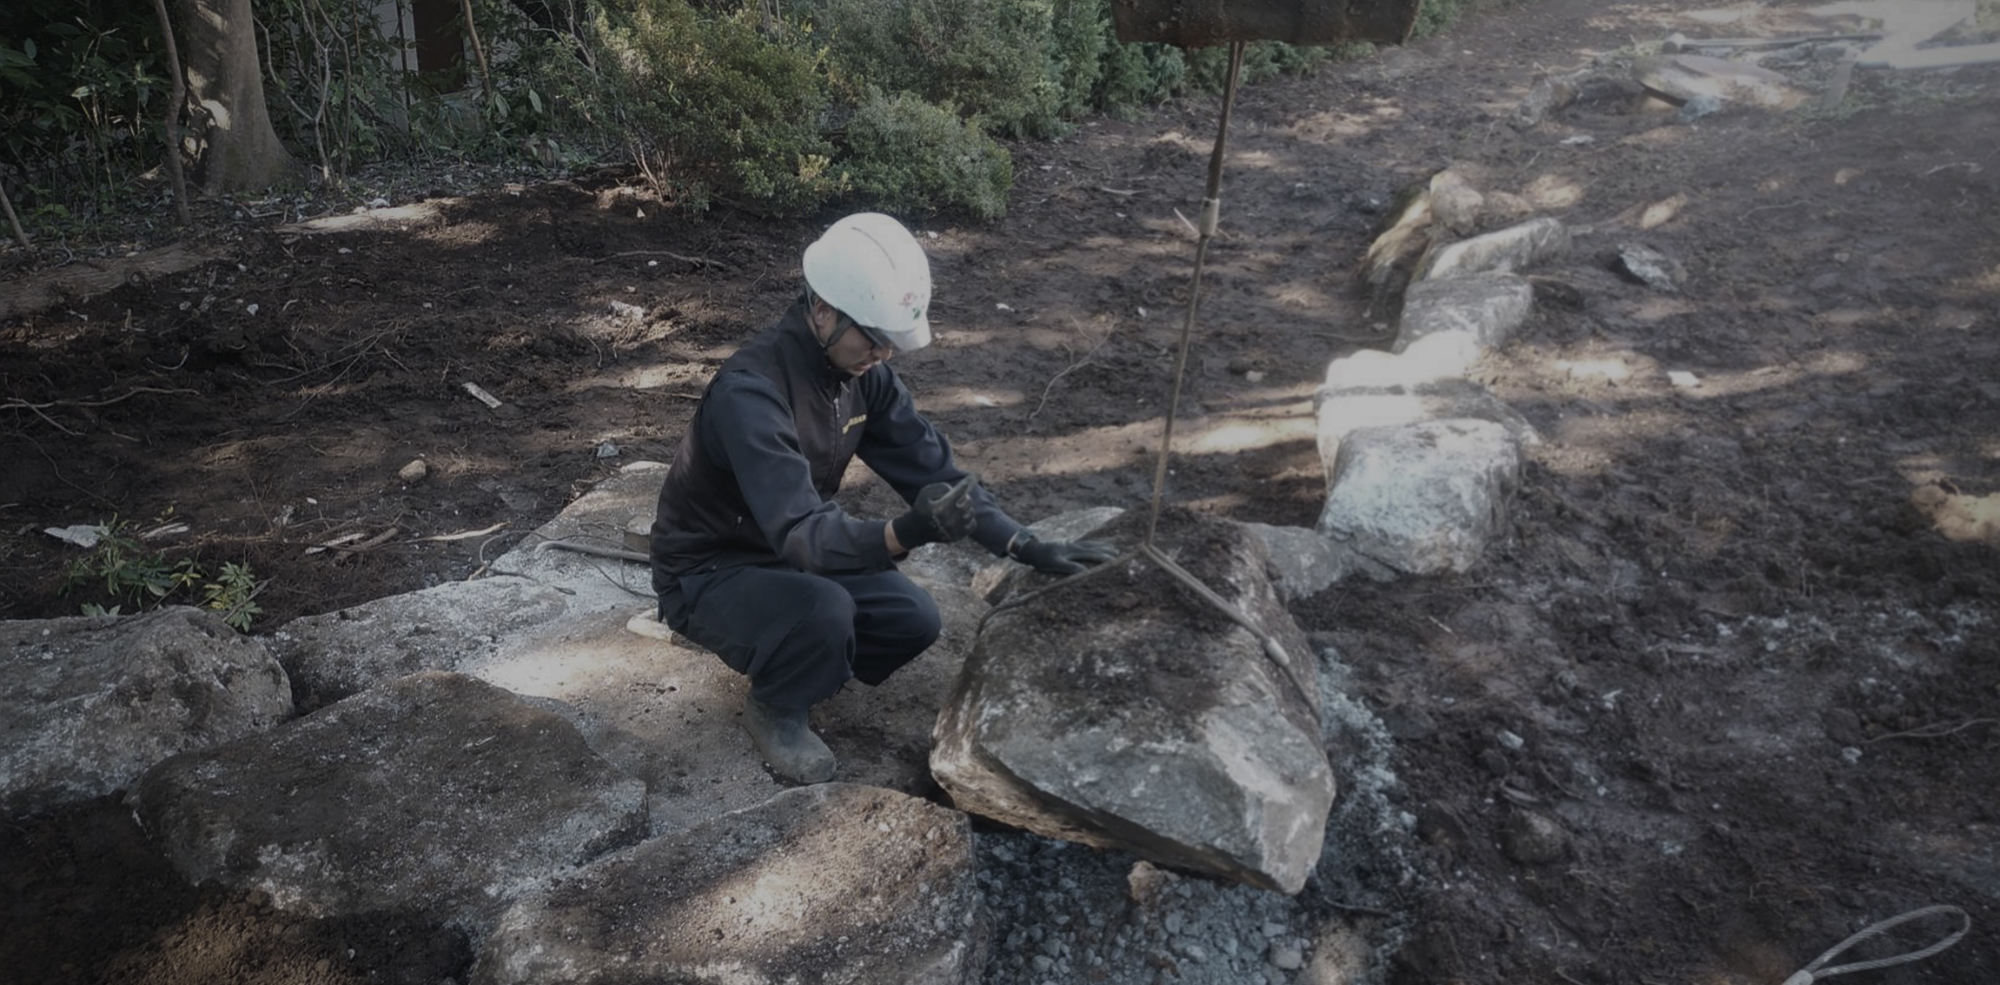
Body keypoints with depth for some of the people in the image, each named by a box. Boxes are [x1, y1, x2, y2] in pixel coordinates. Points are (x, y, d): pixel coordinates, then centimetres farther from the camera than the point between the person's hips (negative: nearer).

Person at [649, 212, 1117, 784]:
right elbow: (800, 533, -40)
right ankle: (775, 711, -2)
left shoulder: (861, 371, -9)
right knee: (822, 609, -34)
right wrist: (905, 534, -58)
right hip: (709, 574, -7)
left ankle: (791, 663, 16)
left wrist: (1025, 546, -13)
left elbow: (929, 465, -5)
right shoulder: (751, 391, -33)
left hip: (790, 556, 7)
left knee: (914, 621, -9)